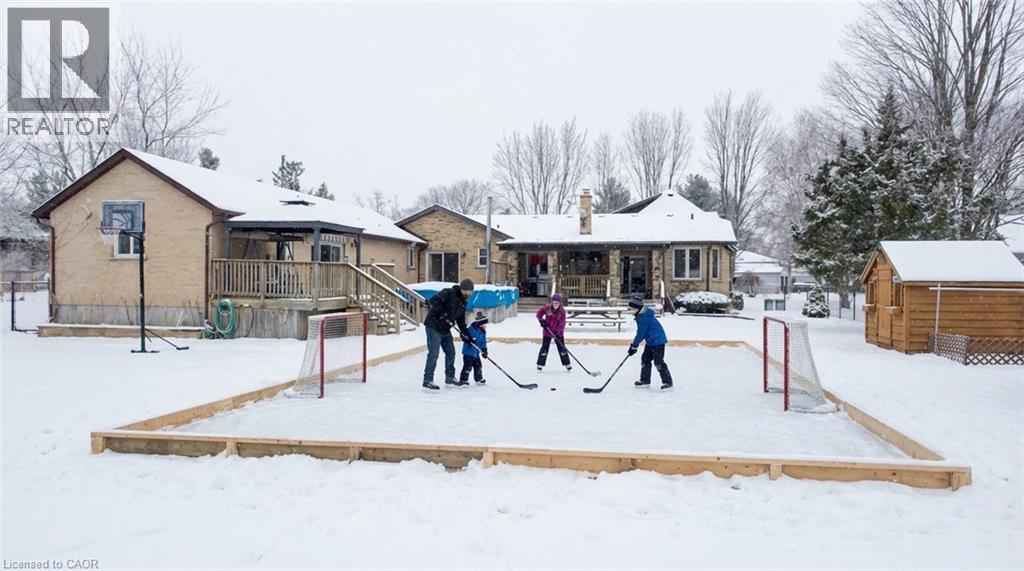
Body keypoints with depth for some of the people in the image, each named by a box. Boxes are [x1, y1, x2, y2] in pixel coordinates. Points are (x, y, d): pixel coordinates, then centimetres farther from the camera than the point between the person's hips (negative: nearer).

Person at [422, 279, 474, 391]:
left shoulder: (463, 301, 10)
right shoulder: (448, 293, -16)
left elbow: (461, 319, 17)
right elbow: (433, 301, -28)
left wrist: (464, 333, 9)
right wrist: (444, 314, -31)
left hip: (445, 329, 9)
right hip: (434, 326, -9)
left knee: (451, 352, 14)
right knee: (433, 354, -11)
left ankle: (450, 378, 28)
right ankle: (427, 381, -6)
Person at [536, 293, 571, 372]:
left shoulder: (562, 311, -14)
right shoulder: (547, 308, -12)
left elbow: (562, 323, -16)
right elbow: (539, 313, 3)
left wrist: (560, 332, -26)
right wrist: (541, 320, -10)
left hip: (558, 333, 0)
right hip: (548, 331, 0)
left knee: (561, 347, 5)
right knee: (545, 347, 2)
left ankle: (567, 364, 16)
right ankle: (540, 364, 11)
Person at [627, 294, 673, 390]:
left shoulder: (643, 317, -22)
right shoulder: (642, 315, 11)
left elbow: (641, 333, -21)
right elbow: (642, 332, 19)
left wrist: (634, 346, -14)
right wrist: (634, 344, 18)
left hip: (658, 341, -11)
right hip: (651, 342, 11)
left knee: (658, 362, -9)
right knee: (645, 359, 13)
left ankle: (667, 382, -2)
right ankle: (645, 381, 21)